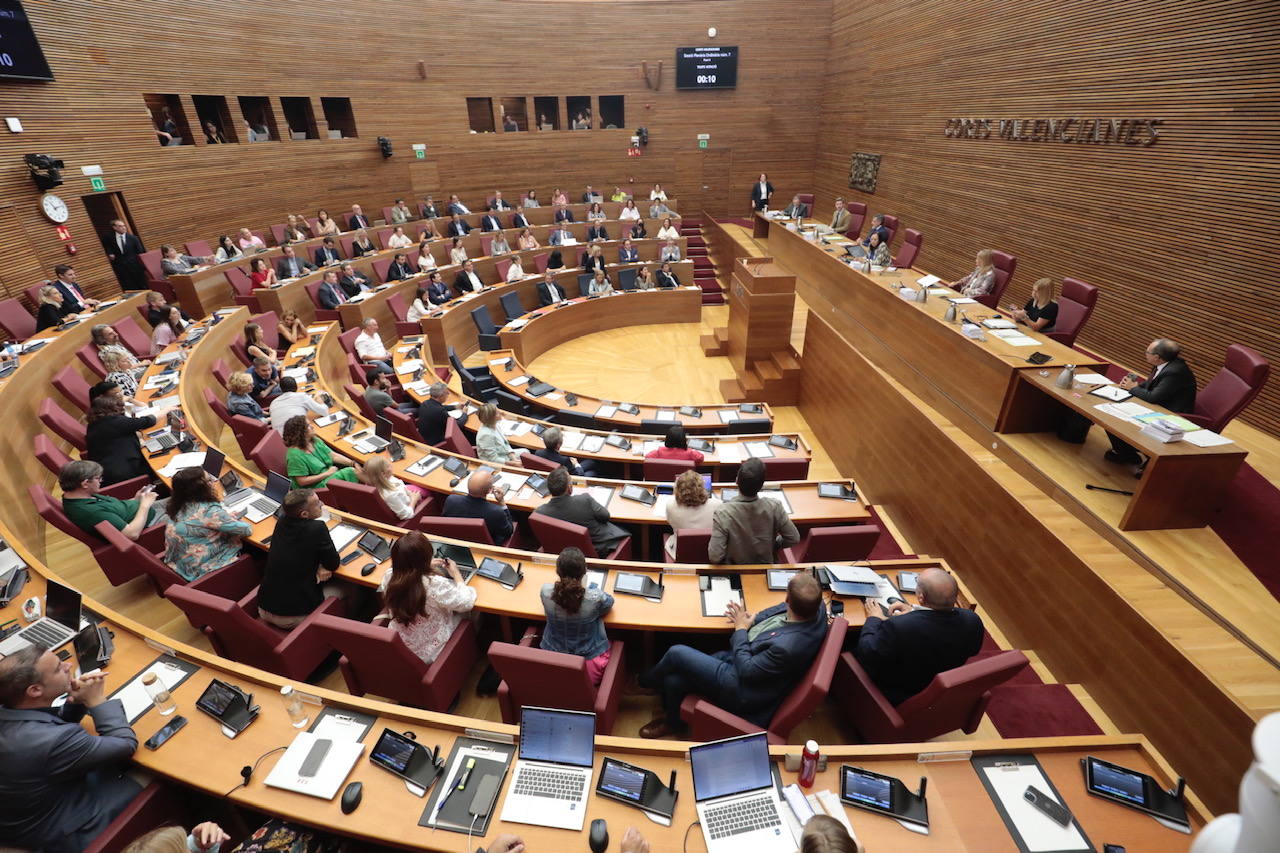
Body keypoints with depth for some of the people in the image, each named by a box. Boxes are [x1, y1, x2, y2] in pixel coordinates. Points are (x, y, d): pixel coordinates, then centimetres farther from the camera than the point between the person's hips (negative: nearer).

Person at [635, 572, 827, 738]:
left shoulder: (786, 647, -38)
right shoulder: (816, 606, -15)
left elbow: (746, 670, -21)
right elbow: (778, 610, 9)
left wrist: (740, 629, -10)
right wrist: (752, 618, -4)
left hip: (741, 689, -8)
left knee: (676, 653, -5)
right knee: (673, 681, 7)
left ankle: (647, 680, 27)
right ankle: (673, 722, 36)